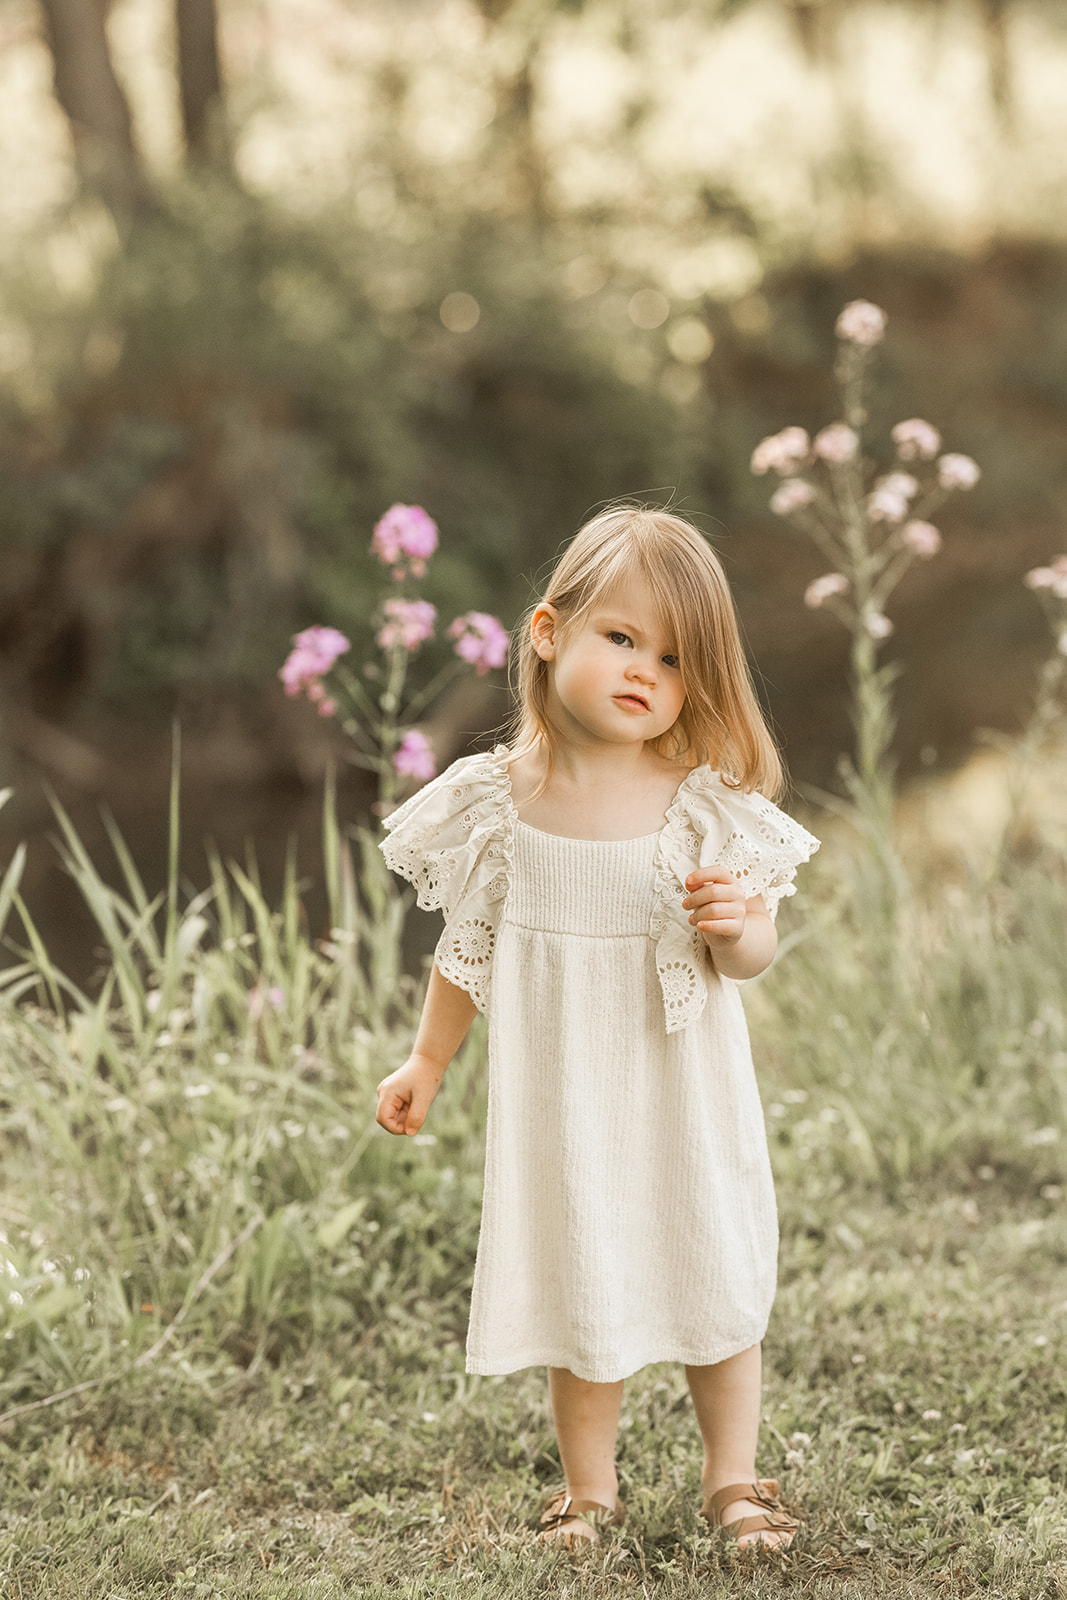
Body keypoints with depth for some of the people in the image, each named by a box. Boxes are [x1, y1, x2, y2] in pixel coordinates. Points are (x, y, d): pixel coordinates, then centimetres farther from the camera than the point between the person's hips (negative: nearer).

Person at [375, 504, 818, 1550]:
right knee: (578, 1288, 11)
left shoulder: (704, 802, -11)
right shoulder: (501, 798, -7)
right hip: (559, 1095, 1)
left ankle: (732, 1477, 29)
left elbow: (752, 958, -6)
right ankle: (588, 1486, 29)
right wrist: (427, 1061, 10)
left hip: (682, 1093, -1)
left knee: (715, 1276, 9)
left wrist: (737, 926, -29)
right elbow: (470, 941, 6)